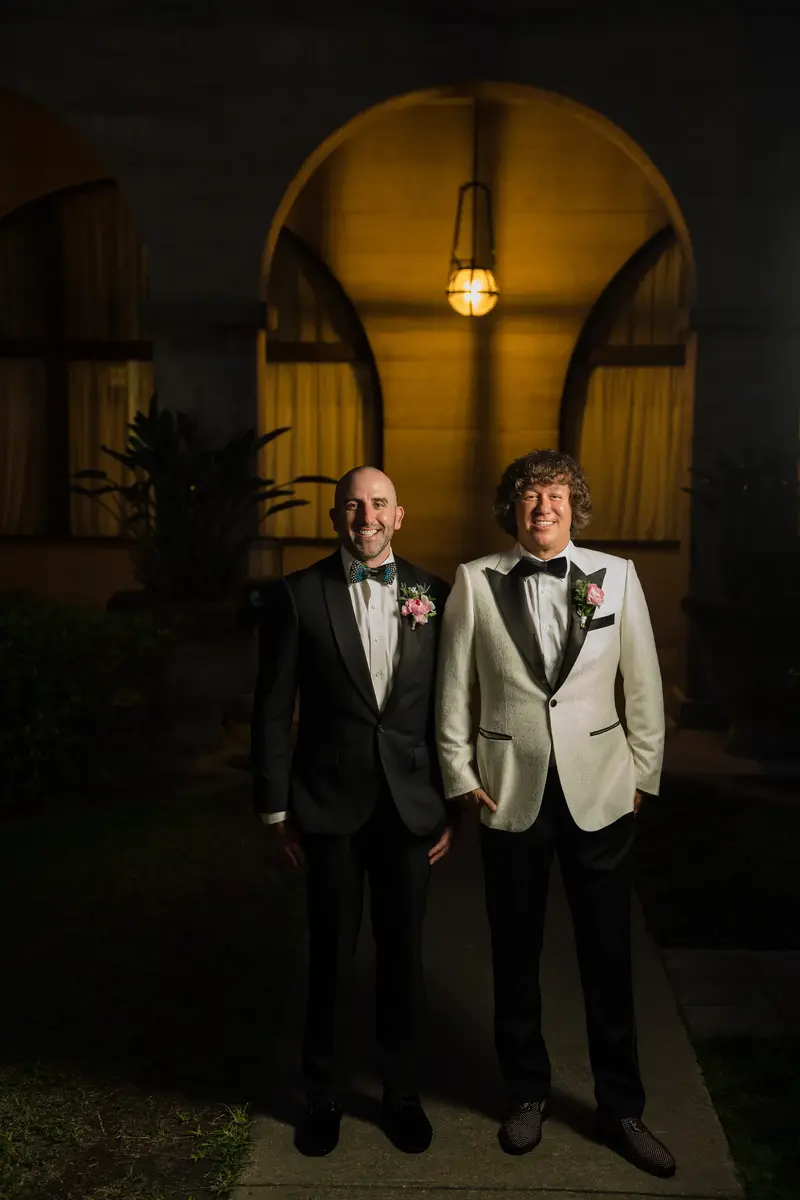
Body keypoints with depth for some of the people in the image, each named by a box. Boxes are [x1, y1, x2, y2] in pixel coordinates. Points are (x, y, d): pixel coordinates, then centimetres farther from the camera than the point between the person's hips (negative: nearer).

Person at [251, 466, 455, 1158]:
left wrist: (451, 804, 3)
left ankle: (402, 1093, 34)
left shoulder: (434, 595, 2)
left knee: (404, 954, 14)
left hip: (411, 808, 2)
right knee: (330, 955, 12)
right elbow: (273, 710, -2)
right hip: (330, 807, -1)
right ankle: (324, 1096, 32)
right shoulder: (298, 596, -3)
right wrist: (275, 810, -4)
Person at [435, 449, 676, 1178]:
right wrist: (459, 774, 0)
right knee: (516, 954, 13)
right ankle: (528, 1094, 34)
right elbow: (453, 686, 2)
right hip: (510, 791, 0)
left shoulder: (616, 575, 0)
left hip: (599, 790, 0)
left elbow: (643, 682, 4)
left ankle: (621, 1108, 28)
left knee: (609, 955, 9)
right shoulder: (475, 581, -2)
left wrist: (643, 772, 4)